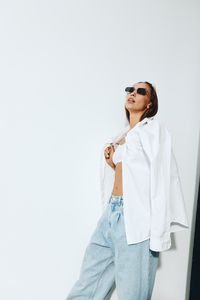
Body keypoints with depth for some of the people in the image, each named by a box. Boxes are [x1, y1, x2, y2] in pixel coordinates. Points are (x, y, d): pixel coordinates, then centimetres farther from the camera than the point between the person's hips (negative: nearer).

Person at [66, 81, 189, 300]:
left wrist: (158, 233, -17)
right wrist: (112, 164, 5)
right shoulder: (122, 135, 20)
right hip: (111, 212, 7)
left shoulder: (154, 129, 0)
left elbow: (160, 179, -10)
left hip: (135, 217, -7)